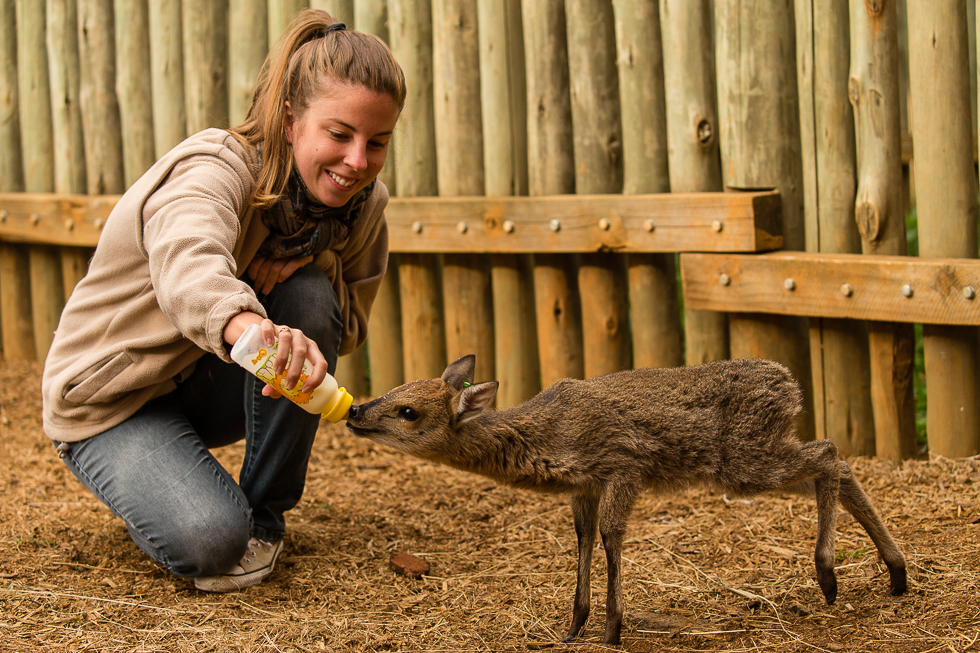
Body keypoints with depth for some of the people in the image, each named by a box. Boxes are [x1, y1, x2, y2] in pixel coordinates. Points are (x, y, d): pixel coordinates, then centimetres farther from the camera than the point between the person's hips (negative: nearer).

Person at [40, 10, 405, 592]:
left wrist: (309, 263, -24)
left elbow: (348, 327, -1)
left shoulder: (363, 203, -9)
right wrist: (248, 325, -77)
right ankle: (155, 486, 7)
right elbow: (188, 264, -53)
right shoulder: (215, 169, -30)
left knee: (310, 298, -25)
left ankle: (265, 514, -8)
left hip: (212, 384, 6)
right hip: (112, 401, -6)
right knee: (210, 541, -30)